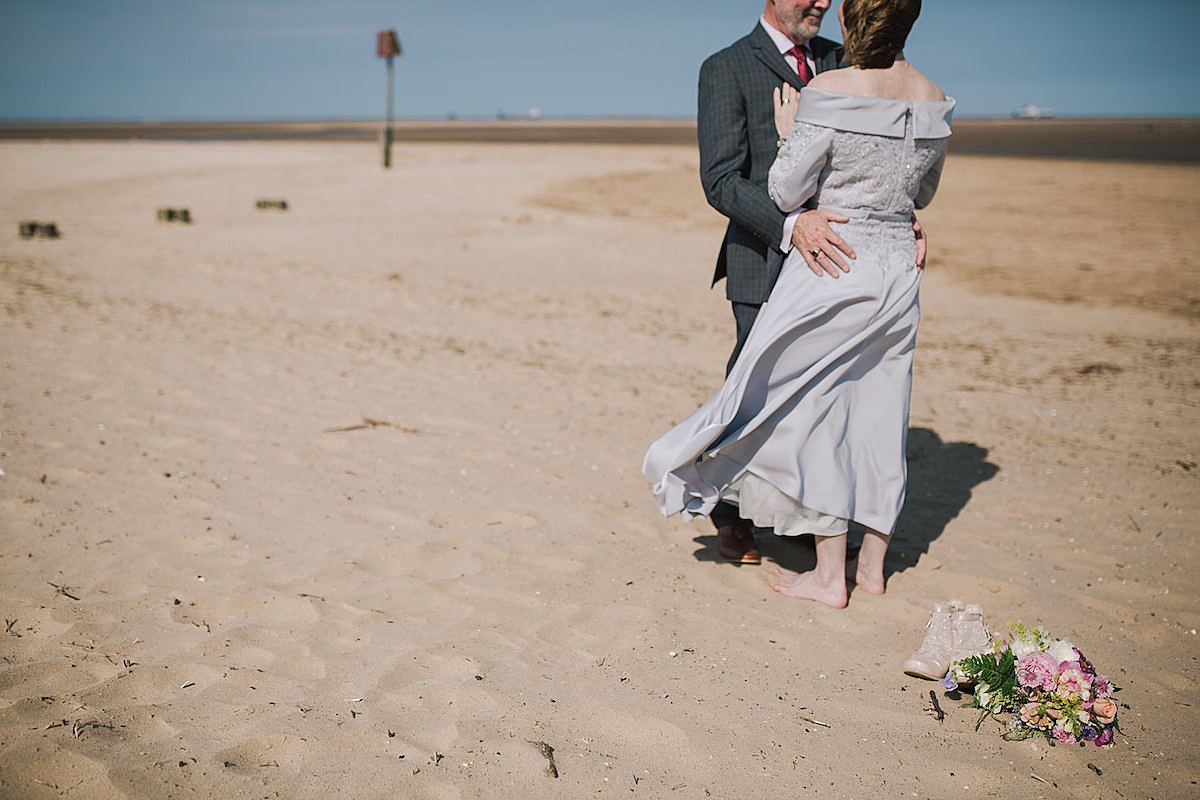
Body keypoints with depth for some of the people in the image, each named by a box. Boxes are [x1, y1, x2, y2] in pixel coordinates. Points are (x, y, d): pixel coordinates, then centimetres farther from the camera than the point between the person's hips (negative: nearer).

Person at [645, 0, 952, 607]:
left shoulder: (831, 91, -16)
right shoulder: (933, 99, 4)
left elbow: (786, 191, -11)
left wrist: (789, 134, 5)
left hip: (832, 265, -6)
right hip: (899, 266, 7)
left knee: (815, 410, 4)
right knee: (877, 411, 14)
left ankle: (829, 576, 10)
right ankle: (872, 565, 24)